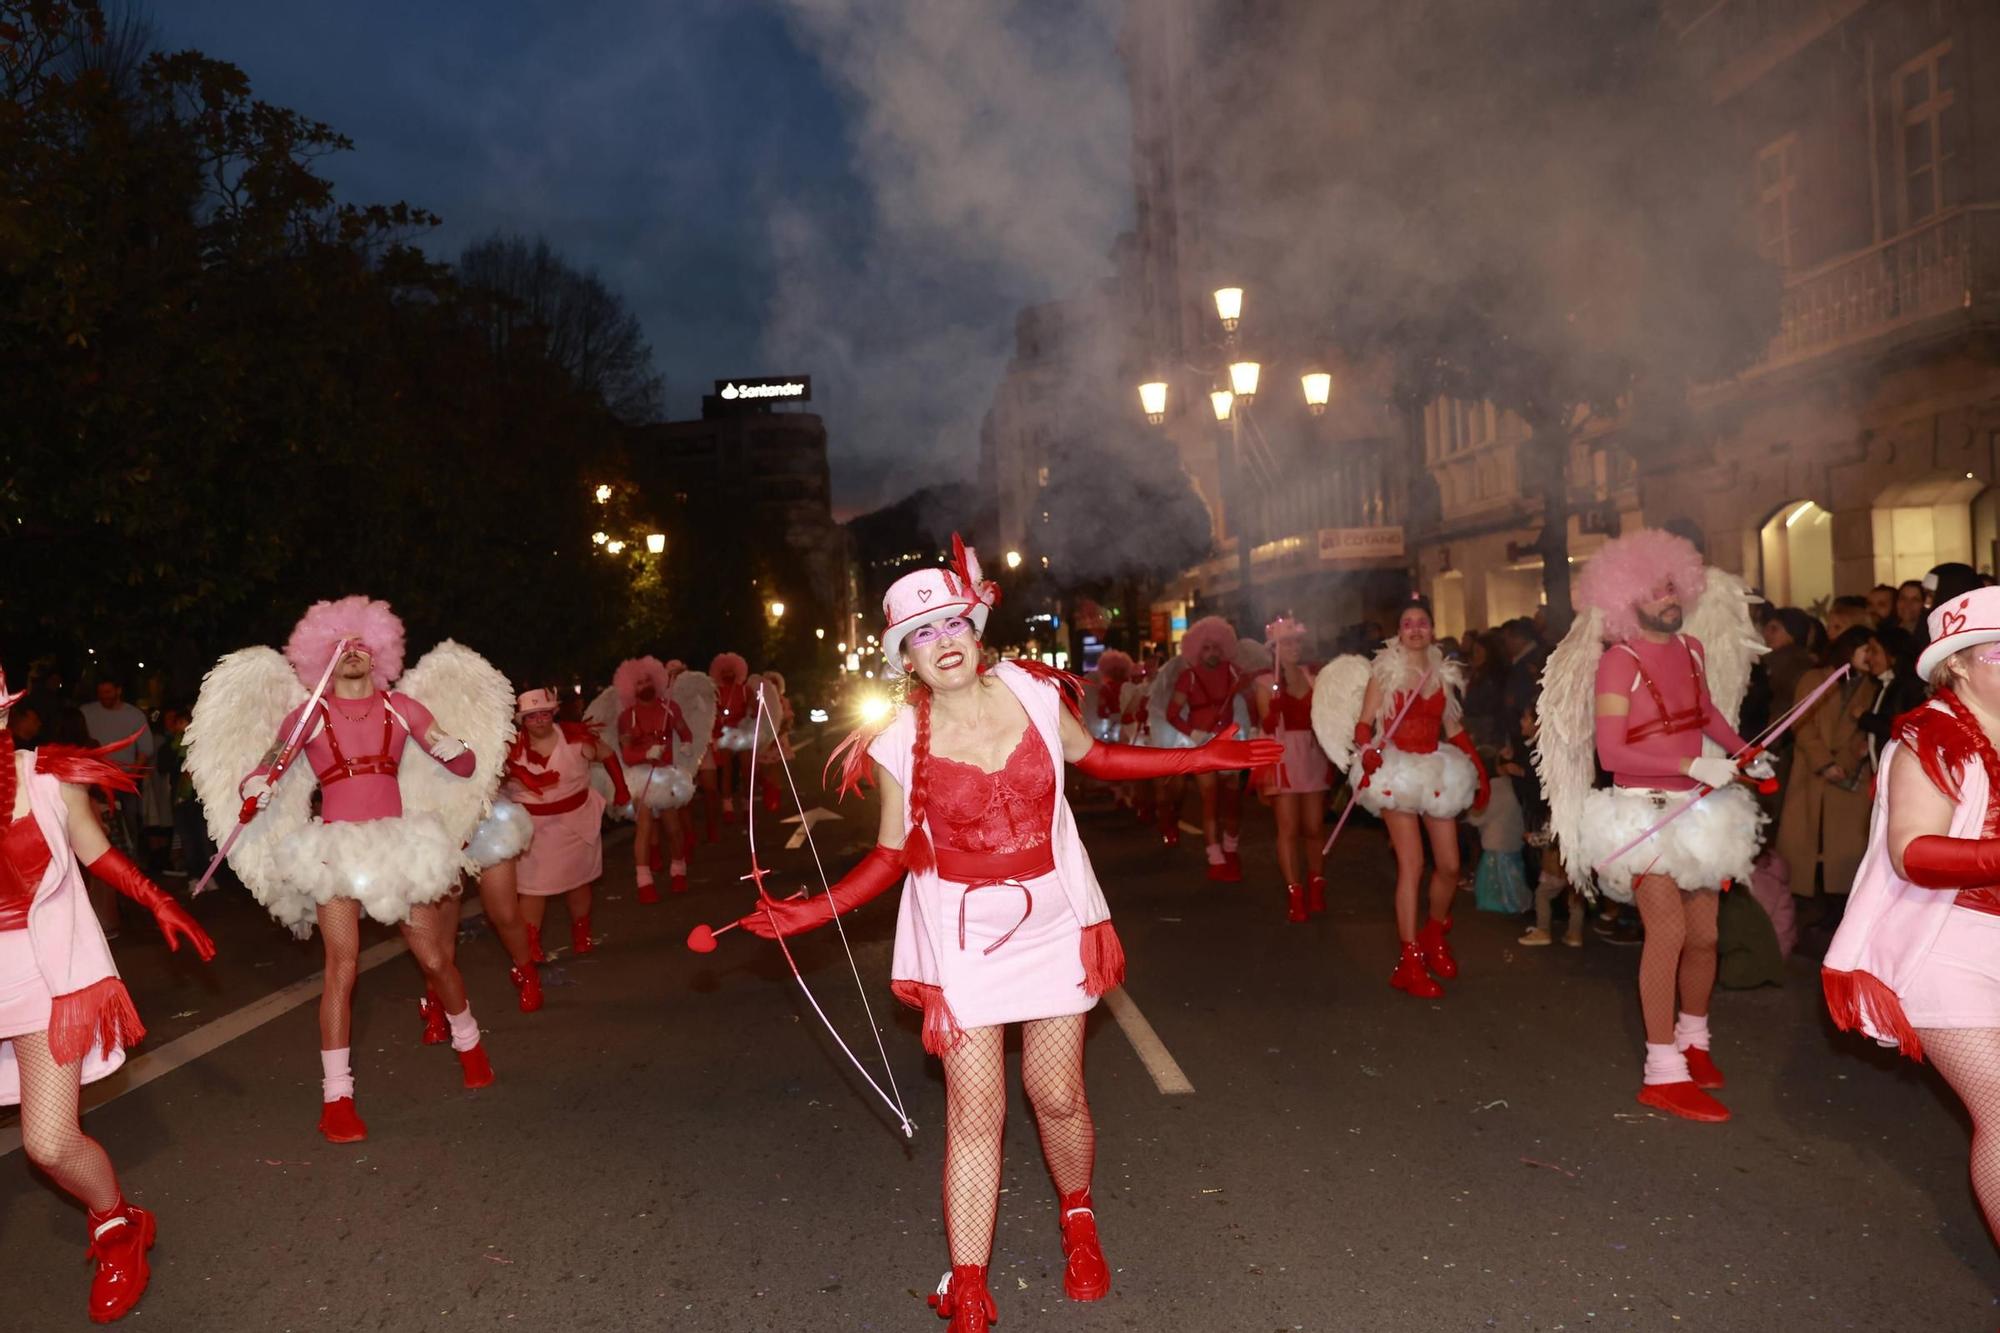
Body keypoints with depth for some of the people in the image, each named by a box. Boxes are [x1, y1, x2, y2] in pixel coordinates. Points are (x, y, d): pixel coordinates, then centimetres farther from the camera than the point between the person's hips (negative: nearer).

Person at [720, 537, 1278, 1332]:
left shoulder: (1033, 694, -6)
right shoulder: (898, 747, -10)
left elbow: (1094, 757, 11)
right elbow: (892, 855, -1)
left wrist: (1206, 757, 8)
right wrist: (811, 912, -13)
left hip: (1054, 922, 2)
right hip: (961, 937, -1)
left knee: (1058, 1096, 9)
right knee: (974, 1113, -2)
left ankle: (1079, 1220, 41)